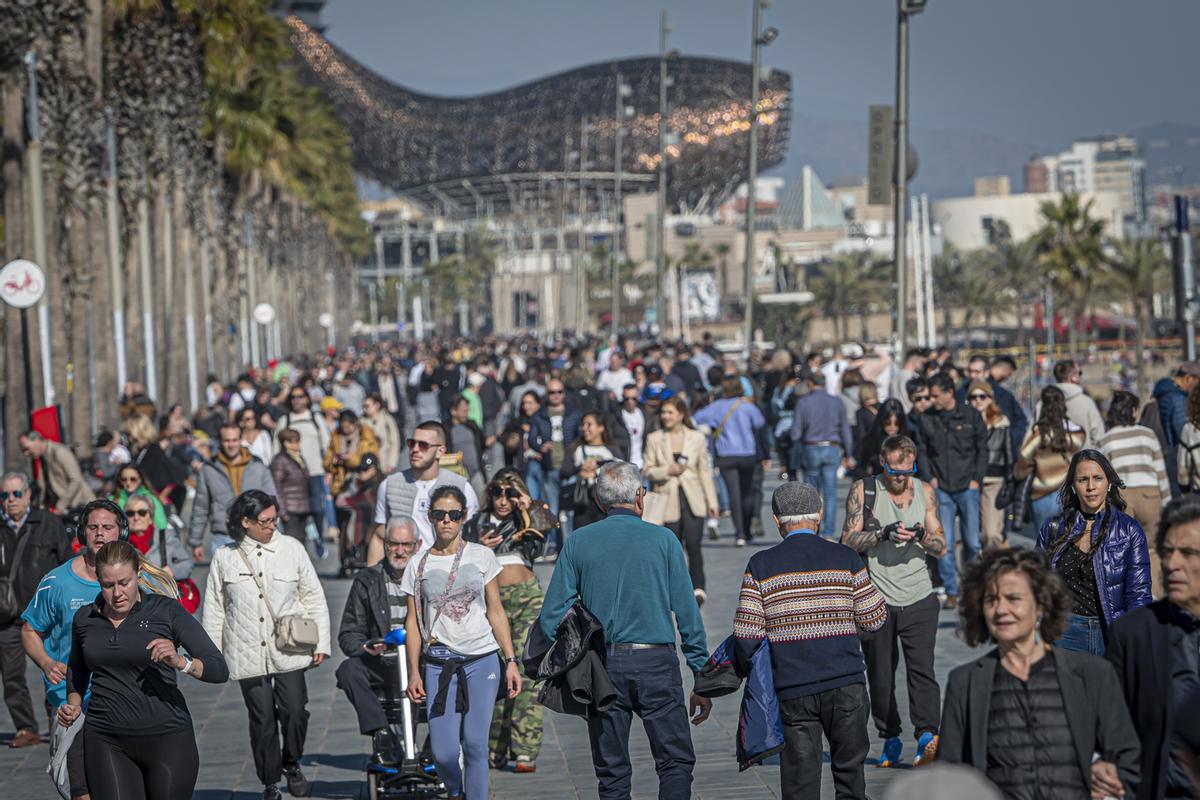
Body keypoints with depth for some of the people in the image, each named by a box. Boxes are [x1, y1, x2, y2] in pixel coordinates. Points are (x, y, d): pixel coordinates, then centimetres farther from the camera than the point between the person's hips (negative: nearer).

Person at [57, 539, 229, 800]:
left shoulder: (166, 611, -5)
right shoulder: (85, 619, 6)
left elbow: (220, 670, -9)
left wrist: (180, 662, -26)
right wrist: (73, 705, 6)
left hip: (167, 738, -2)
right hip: (107, 744, 2)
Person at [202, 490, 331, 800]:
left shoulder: (291, 548, 4)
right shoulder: (224, 557, 3)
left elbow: (314, 598, 9)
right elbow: (214, 609, 9)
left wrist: (321, 643, 5)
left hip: (289, 651, 0)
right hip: (248, 655, 0)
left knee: (294, 711, -8)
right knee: (262, 721, 1)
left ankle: (292, 764, 19)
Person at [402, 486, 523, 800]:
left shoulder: (481, 556, 5)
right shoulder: (419, 565, 6)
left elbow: (496, 611, 8)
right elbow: (413, 621, 8)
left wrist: (510, 661, 3)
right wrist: (414, 672, 2)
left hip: (482, 660, 0)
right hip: (439, 664, 0)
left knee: (475, 744, -6)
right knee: (444, 751, -6)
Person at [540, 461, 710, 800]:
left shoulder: (578, 542, 5)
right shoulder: (662, 539, 1)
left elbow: (552, 616, 1)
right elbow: (687, 613, 0)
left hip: (602, 668, 2)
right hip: (656, 663, -2)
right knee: (677, 762, 5)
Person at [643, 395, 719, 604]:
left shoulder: (697, 438, 6)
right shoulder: (654, 439, 4)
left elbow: (705, 470, 9)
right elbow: (648, 471, 3)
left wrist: (712, 501, 7)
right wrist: (668, 471, -16)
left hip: (693, 499, 0)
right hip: (668, 500, 0)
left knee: (693, 544, -12)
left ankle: (698, 587, -5)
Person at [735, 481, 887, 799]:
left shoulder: (761, 565, -1)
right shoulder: (845, 559, 1)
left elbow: (746, 635, -4)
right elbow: (875, 619, 4)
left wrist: (746, 672, 14)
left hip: (792, 690, 0)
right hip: (845, 684, 0)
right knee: (849, 771, 12)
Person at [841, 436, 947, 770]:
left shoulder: (925, 492, 7)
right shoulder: (863, 491, 1)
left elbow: (941, 548, 6)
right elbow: (849, 541, -6)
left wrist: (922, 536, -15)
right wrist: (884, 533, -21)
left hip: (919, 599, 0)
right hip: (876, 600, 0)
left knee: (921, 667, -14)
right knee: (880, 674, 5)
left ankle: (927, 736, -20)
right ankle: (890, 738, 17)